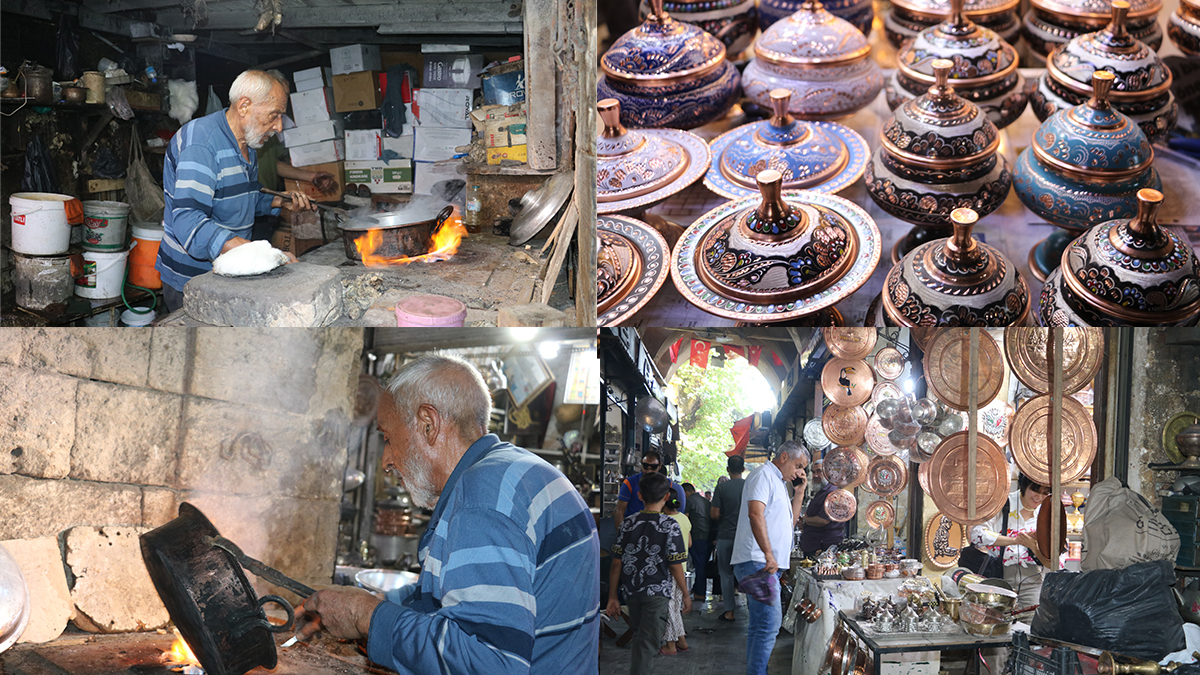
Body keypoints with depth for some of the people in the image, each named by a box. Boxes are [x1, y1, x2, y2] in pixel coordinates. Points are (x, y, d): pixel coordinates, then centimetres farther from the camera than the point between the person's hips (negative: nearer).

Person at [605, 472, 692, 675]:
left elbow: (616, 563, 0)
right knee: (646, 644, -2)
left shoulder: (627, 524, 0)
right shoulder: (670, 526, -11)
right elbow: (675, 566, -10)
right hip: (657, 592, -4)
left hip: (631, 591, 4)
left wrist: (612, 597, 8)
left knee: (638, 637, 23)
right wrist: (686, 595, 3)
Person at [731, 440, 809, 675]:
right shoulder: (763, 475, -7)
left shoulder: (779, 483, 24)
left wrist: (799, 493, 15)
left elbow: (789, 523, 25)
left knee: (759, 625, 11)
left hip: (770, 565, 10)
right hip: (758, 562, -10)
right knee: (769, 623, -15)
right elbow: (755, 514, -21)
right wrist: (768, 554, -26)